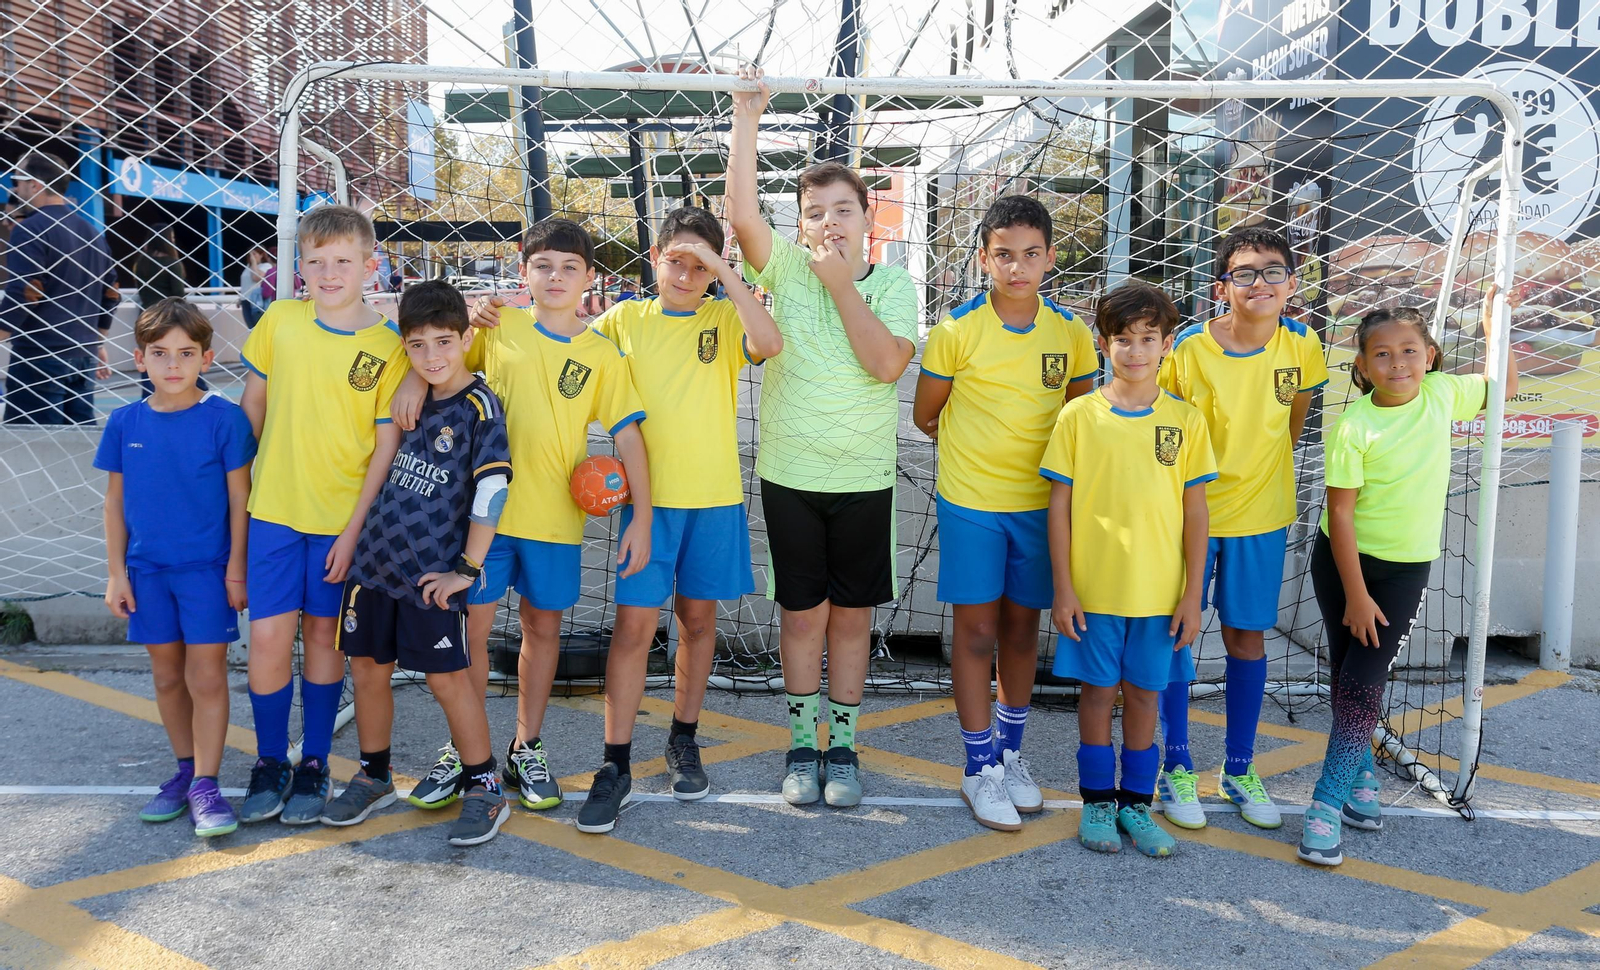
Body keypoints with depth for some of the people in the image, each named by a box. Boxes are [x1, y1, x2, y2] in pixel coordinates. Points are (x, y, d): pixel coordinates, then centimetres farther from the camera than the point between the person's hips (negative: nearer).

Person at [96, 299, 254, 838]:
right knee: (167, 676, 14)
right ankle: (186, 770, 29)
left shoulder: (224, 419, -9)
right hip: (148, 569, 4)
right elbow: (115, 501, 7)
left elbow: (239, 498, -5)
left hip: (207, 568, -4)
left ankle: (205, 785, 7)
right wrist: (117, 573, 6)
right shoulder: (125, 423, 1)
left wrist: (236, 569, -6)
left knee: (207, 677, -2)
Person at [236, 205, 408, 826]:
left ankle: (314, 765, 23)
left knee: (323, 635, 9)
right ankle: (270, 763, 19)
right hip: (275, 511, 1)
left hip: (344, 518, -1)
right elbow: (253, 403, 12)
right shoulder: (279, 320, 0)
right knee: (269, 636, -1)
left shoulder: (388, 347, -7)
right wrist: (268, 468, 11)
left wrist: (355, 529, -10)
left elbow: (386, 445, -7)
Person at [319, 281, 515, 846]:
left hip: (431, 570, -6)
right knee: (367, 668, 12)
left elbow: (492, 488, -17)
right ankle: (373, 778, 30)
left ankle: (485, 791, 12)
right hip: (374, 558, 6)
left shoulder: (478, 406, -12)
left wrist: (467, 569, -16)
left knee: (446, 676, -1)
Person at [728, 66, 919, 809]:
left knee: (852, 616, 9)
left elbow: (886, 363, -15)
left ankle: (842, 747, 24)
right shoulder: (787, 270, 0)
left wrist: (844, 285, -16)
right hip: (790, 474, 0)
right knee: (801, 612, 8)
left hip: (864, 477, 0)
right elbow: (742, 214, -17)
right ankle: (802, 746, 23)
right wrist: (746, 120, -19)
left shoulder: (891, 283, 0)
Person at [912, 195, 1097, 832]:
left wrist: (1021, 448, 2)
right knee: (976, 633, 4)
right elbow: (925, 415, 1)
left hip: (1040, 502, 3)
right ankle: (980, 767, 18)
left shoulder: (1071, 334, -1)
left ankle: (1010, 750, 32)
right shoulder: (956, 330, -10)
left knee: (1022, 629, 14)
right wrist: (977, 449, 8)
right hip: (970, 503, -3)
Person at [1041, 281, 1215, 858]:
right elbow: (1060, 506, -2)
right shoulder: (1080, 415, -4)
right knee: (1098, 691, 9)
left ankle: (1136, 804, 26)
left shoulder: (1185, 421, 0)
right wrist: (1063, 588, -6)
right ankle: (1097, 802, 24)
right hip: (1093, 588, -1)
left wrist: (1193, 594, 0)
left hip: (1160, 590, 1)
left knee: (1143, 693, 11)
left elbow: (1194, 512, 2)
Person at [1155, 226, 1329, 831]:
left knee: (1247, 638, 11)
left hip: (1260, 516, 3)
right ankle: (1177, 768, 21)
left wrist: (1265, 473, 12)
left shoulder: (1300, 344, -7)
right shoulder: (1188, 347, -16)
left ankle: (1240, 770, 28)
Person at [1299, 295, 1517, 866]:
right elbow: (1340, 513, -15)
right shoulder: (1353, 427, -16)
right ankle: (1362, 777, 30)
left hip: (1407, 567, 1)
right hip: (1343, 561, -1)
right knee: (1347, 676, 9)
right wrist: (1356, 596, -15)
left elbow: (1504, 387, 18)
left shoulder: (1442, 394, -4)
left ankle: (1327, 803, 1)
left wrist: (1492, 322, 6)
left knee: (1362, 682, -6)